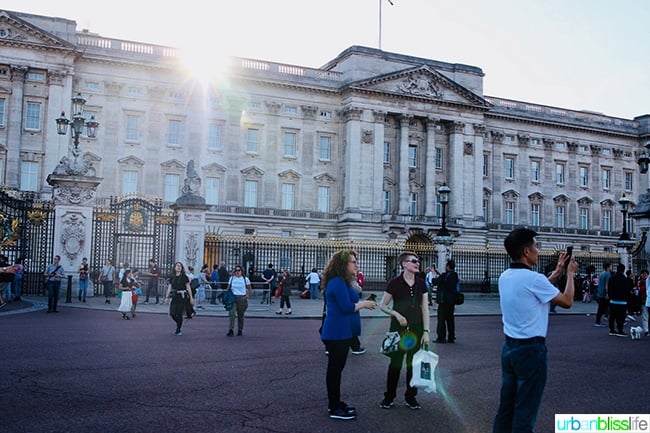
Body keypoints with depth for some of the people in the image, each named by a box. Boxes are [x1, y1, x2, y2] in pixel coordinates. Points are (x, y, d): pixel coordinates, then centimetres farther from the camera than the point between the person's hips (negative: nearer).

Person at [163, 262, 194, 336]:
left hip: (182, 296, -4)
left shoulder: (184, 276, -3)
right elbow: (169, 288, 10)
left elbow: (188, 288, -2)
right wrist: (166, 297, 5)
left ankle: (178, 330, 10)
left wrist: (191, 297, -4)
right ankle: (179, 324, 27)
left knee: (179, 313, -5)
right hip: (174, 296, 4)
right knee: (172, 313, -1)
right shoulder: (172, 277, 8)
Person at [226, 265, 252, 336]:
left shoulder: (245, 279, 4)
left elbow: (249, 289, 10)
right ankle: (231, 330, -18)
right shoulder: (231, 278, 10)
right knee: (231, 313, -16)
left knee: (240, 315, 7)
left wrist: (248, 295, -7)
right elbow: (228, 288, 13)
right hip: (232, 298, 1)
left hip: (242, 298, -1)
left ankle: (240, 330, 21)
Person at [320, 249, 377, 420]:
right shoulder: (337, 282, -19)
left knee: (337, 367, 16)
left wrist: (363, 303, 3)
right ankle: (334, 409, 8)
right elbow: (347, 307, -23)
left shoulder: (342, 281, 14)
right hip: (337, 333, -10)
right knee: (335, 368, -1)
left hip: (342, 332, 10)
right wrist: (364, 304, -10)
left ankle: (335, 403, 27)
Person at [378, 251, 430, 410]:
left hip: (416, 328, 3)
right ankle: (389, 397, 19)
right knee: (395, 363, 3)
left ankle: (411, 397, 23)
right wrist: (396, 314, -18)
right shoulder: (395, 283, -9)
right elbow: (383, 305, -1)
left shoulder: (421, 283, 1)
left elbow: (425, 308, 2)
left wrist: (426, 331, -2)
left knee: (414, 363, 8)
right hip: (398, 328, -3)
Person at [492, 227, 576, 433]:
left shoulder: (505, 277, 5)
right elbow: (567, 301, -6)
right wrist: (570, 273, 7)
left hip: (509, 346, 8)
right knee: (525, 411, 2)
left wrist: (556, 272, 24)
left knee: (506, 405, 15)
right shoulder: (533, 278, -19)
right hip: (530, 349, -8)